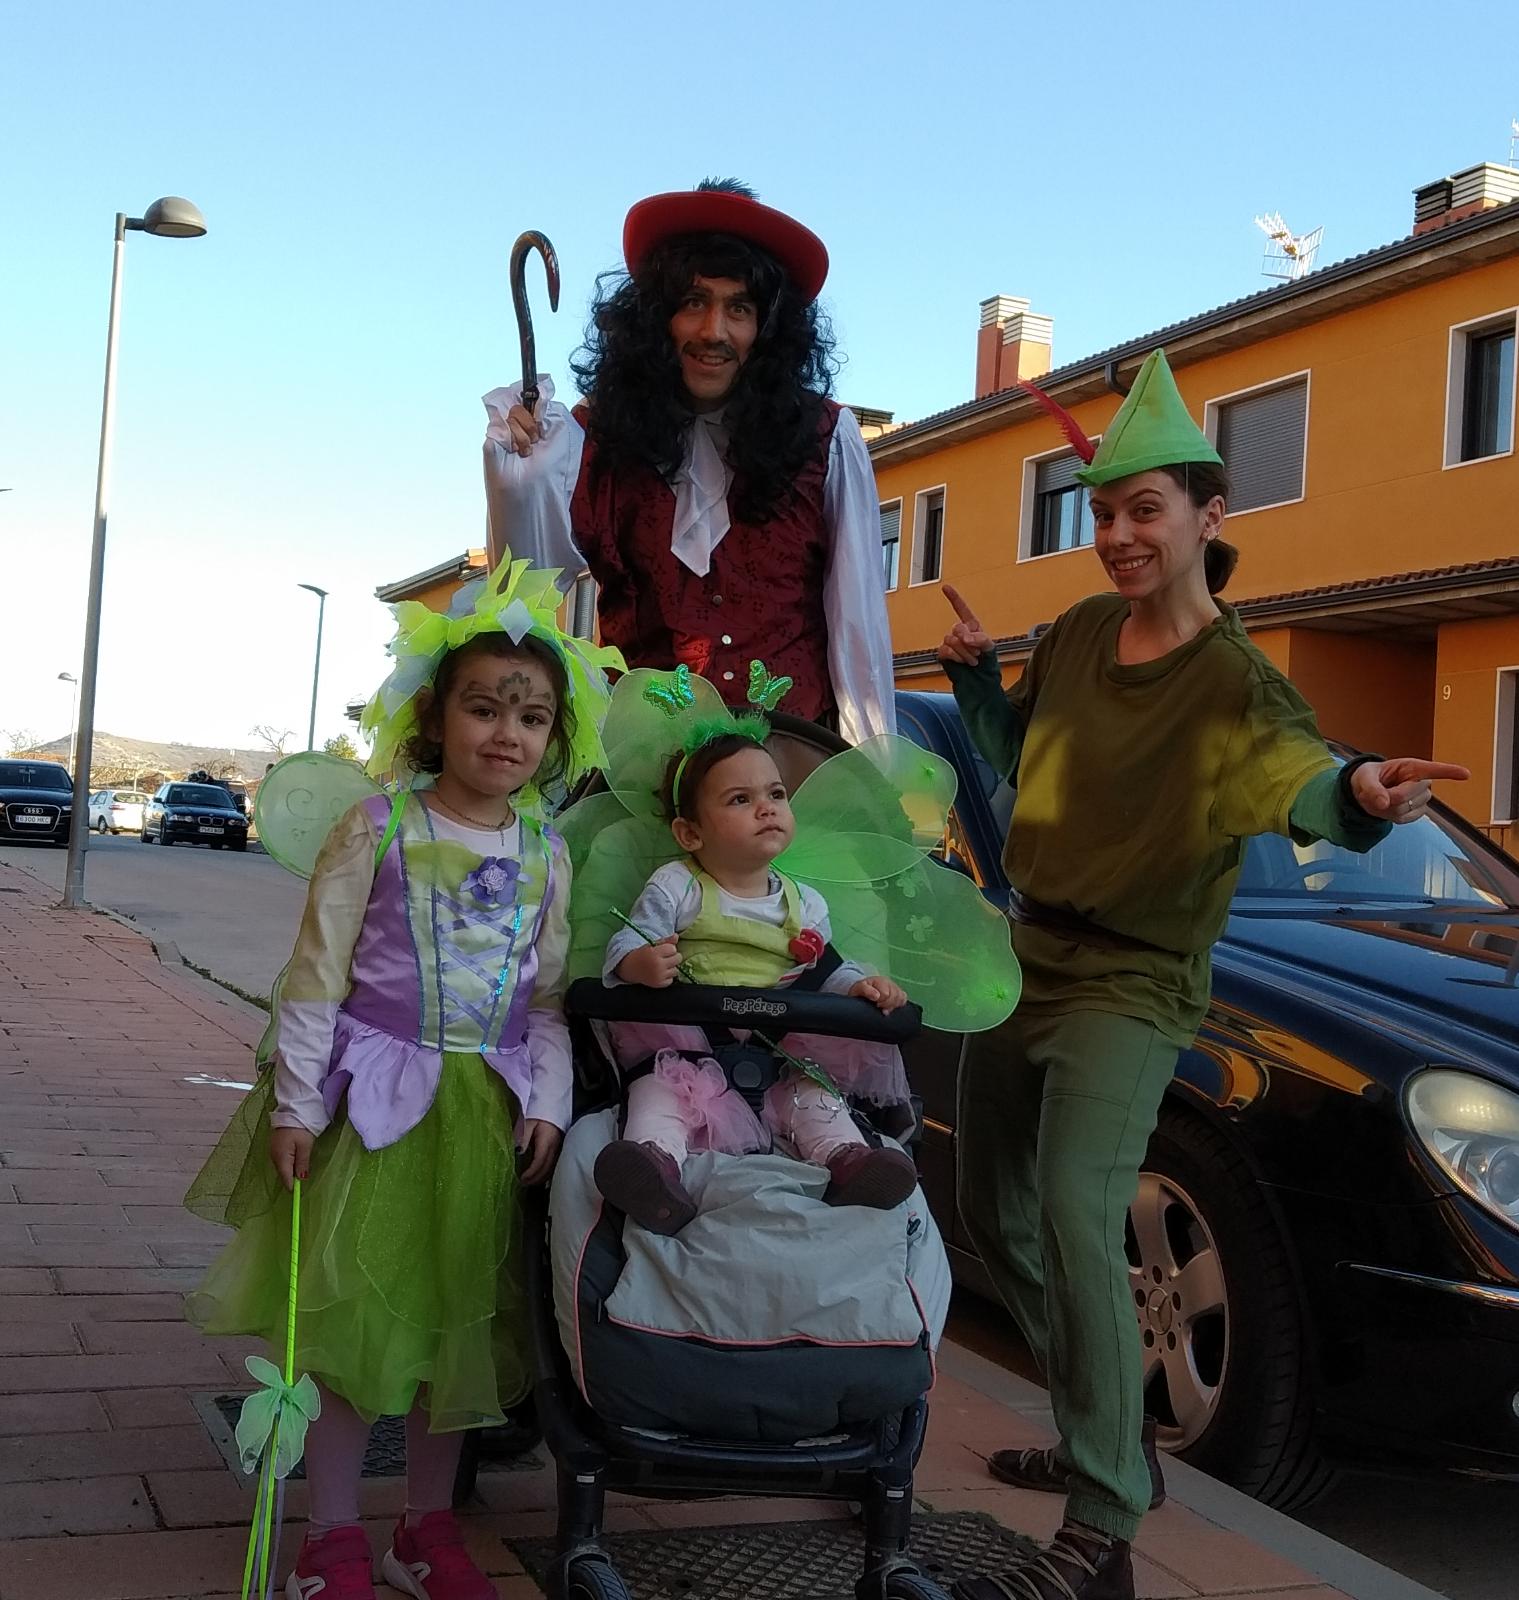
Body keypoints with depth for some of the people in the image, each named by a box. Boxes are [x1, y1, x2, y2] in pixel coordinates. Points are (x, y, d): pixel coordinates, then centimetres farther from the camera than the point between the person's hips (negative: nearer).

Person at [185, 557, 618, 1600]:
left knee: (458, 1312, 12)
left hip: (485, 1104, 4)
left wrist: (549, 1104, 1)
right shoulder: (380, 828, -7)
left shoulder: (546, 853, 4)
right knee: (354, 1307, 3)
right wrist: (296, 1101, -8)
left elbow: (548, 995, 9)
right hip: (375, 1092, -3)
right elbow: (318, 973, -6)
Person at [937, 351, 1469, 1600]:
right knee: (998, 1214, 15)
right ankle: (1107, 1444, 33)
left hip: (1130, 983, -7)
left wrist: (1364, 799, -57)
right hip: (1026, 956, 7)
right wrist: (974, 674, -1)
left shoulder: (1234, 683, -16)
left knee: (1075, 1216, -25)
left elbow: (1304, 784, -35)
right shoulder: (1078, 634, 2)